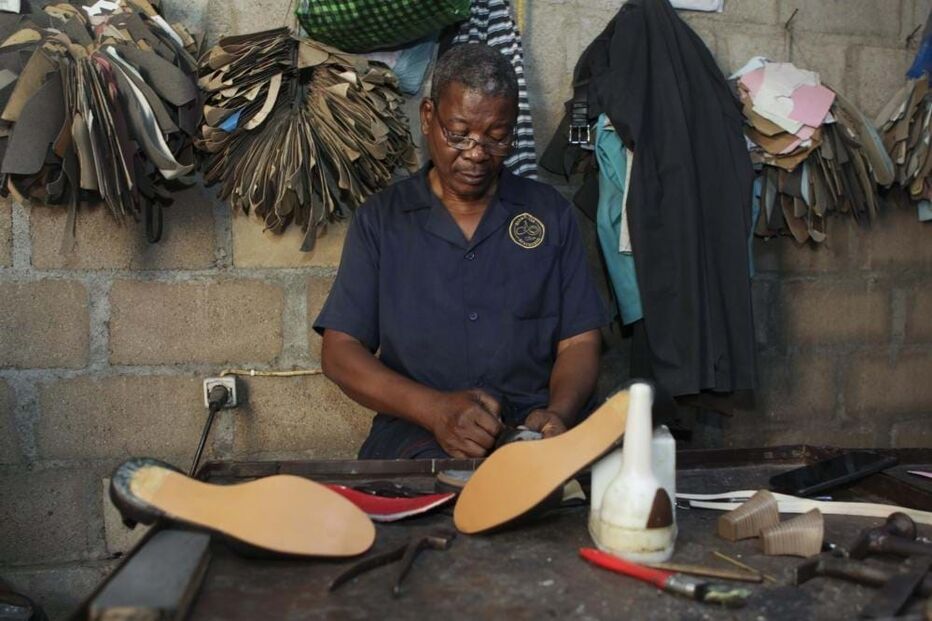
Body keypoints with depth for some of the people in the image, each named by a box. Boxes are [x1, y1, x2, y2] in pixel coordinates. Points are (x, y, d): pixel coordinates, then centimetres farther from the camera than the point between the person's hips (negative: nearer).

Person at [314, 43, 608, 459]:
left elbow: (579, 342, 7)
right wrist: (436, 409, -17)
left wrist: (558, 413, -16)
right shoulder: (380, 219, 7)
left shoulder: (551, 214, 11)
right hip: (418, 433, -2)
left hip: (538, 427, 2)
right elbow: (340, 352, 0)